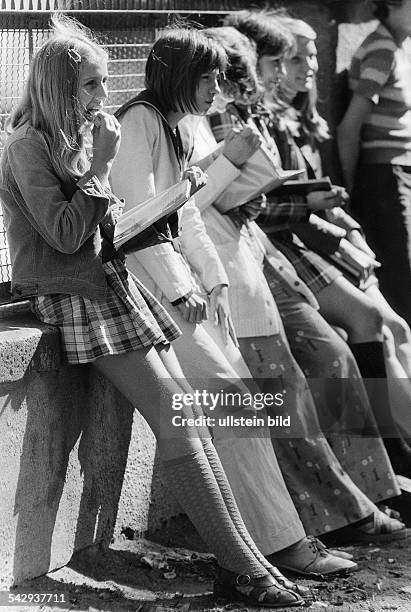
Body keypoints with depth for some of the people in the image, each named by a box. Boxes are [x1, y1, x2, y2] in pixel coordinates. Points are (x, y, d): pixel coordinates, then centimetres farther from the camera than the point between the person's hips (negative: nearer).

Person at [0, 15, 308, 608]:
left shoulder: (76, 137, 17)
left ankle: (239, 562, -4)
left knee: (187, 413, -1)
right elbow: (65, 234, -17)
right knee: (176, 418, -15)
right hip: (76, 297, -9)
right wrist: (101, 166, -15)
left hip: (113, 283, 9)